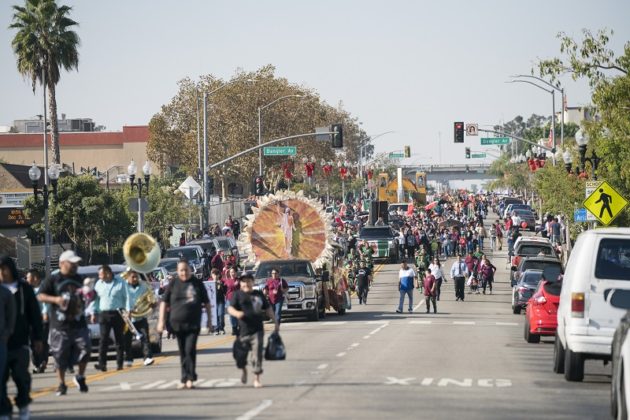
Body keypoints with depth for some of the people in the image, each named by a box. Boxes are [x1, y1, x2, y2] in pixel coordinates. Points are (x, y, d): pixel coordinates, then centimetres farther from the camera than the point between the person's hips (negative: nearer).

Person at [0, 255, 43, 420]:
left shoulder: (24, 288, 3)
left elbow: (34, 314, 7)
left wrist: (37, 338, 4)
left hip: (19, 341, 0)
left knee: (21, 375, 3)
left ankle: (23, 405, 23)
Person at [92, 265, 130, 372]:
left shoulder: (120, 282, 0)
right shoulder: (99, 284, 11)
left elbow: (127, 297, 0)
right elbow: (96, 299, 14)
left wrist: (128, 310, -10)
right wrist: (94, 313, 7)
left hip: (118, 314, -2)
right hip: (104, 314, 2)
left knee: (119, 340, 4)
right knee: (103, 340, -8)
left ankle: (119, 363, 10)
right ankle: (102, 363, -13)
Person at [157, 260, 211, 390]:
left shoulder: (197, 283, 4)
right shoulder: (174, 284, 5)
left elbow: (206, 302, 12)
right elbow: (164, 302, 6)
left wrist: (209, 319, 10)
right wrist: (161, 320, 0)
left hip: (193, 324, -2)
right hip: (177, 324, 2)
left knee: (190, 350, -13)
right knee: (183, 353, 8)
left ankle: (190, 379, -10)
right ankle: (184, 379, 15)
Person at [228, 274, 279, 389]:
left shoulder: (259, 294, 15)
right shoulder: (238, 294, 4)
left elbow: (268, 309, 23)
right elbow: (230, 308, -5)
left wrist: (276, 322, 20)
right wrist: (236, 313, -26)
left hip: (257, 330, 1)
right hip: (243, 330, -1)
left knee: (257, 354, -7)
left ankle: (257, 379, -4)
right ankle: (244, 370, 40)